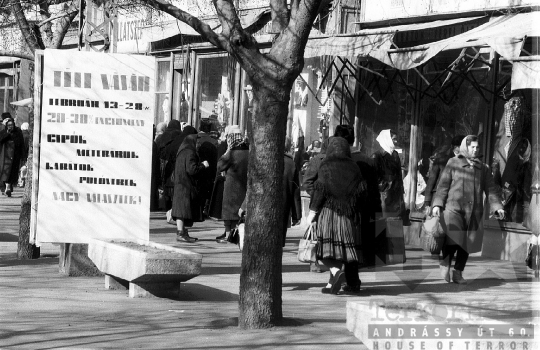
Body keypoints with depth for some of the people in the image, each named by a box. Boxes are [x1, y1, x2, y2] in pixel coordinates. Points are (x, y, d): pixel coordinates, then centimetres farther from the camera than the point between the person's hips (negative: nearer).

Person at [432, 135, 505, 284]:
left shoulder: (483, 168, 14)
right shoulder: (453, 163, 5)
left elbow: (491, 189, 13)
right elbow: (443, 185, 3)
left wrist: (497, 207, 0)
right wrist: (437, 204, -5)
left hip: (474, 212, 4)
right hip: (454, 208, -3)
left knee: (467, 244, 2)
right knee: (453, 240, -18)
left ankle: (458, 273, 15)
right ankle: (445, 265, 5)